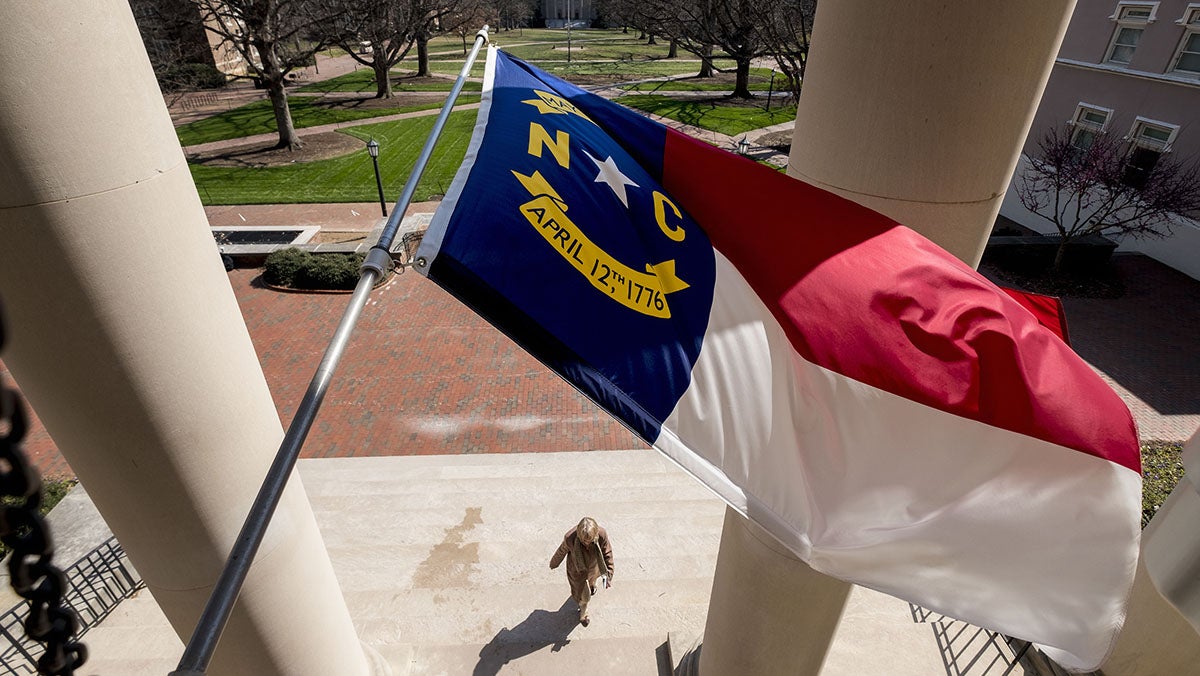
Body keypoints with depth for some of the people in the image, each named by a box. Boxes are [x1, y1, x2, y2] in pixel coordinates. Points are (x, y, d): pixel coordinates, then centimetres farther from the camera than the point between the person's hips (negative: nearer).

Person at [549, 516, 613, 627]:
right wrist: (554, 564, 3)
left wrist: (609, 575, -15)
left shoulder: (602, 535, -38)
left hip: (594, 567, 2)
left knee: (593, 578, 36)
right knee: (584, 596, 14)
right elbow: (561, 552, -17)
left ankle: (591, 585, 74)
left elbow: (607, 554, -19)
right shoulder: (570, 538, -40)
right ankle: (583, 613, 49)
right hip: (578, 570, -2)